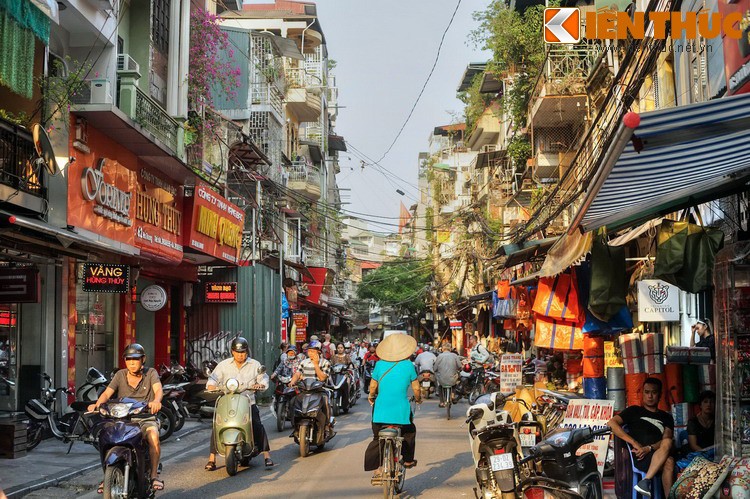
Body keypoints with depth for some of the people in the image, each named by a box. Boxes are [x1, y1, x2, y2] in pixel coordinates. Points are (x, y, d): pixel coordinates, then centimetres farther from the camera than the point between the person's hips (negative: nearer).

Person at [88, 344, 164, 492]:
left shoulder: (151, 373, 4)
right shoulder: (120, 375, 10)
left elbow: (158, 389, -14)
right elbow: (107, 392, -3)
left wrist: (156, 401, -39)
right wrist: (97, 404, -26)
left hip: (146, 418, -2)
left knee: (153, 436, -33)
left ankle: (154, 475, -21)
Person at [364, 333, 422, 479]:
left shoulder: (380, 364, 1)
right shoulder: (408, 365, -3)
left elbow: (373, 386, 9)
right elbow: (416, 388, 3)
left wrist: (371, 396, 30)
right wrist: (418, 398, 24)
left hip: (381, 409, 1)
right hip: (401, 409, -1)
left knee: (377, 438, 10)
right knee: (409, 432, 25)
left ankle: (377, 468, 3)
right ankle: (408, 460, 31)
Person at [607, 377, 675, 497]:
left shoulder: (666, 417, 23)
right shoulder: (634, 411, 17)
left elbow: (667, 441, 6)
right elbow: (611, 423, 1)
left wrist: (649, 448, -16)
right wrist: (634, 443, -9)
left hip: (658, 458, 2)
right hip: (638, 457, -2)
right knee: (669, 462, -35)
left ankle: (645, 482, -40)